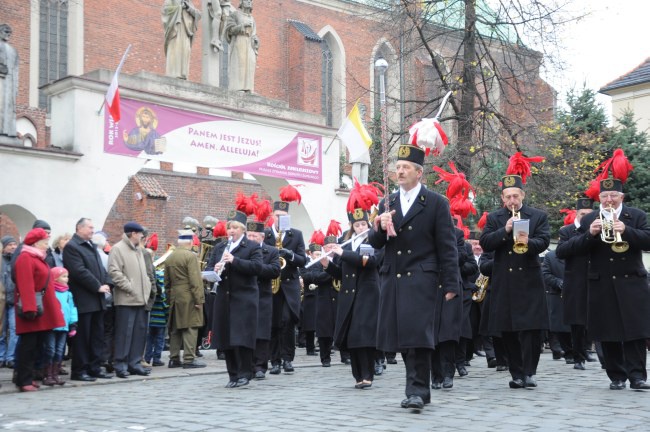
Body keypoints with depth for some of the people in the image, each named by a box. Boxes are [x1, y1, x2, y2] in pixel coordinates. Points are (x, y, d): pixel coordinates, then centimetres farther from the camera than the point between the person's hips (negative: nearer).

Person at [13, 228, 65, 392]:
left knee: (37, 346, 11)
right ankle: (24, 381, -2)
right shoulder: (25, 259, -12)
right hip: (33, 311, -10)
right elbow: (26, 286, -21)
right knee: (28, 346, -6)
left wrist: (54, 307, 17)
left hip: (42, 312, 10)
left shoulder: (38, 259, 20)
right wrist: (30, 309, -29)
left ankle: (27, 378, 17)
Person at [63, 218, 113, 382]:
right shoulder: (71, 247, -10)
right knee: (82, 336, -3)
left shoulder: (91, 246, 17)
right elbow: (80, 272, -19)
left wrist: (107, 283, 0)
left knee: (97, 335, 11)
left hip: (97, 300, 9)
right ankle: (79, 371, 4)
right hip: (83, 300, -9)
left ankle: (95, 368, 17)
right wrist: (98, 287, -16)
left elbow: (100, 267, 18)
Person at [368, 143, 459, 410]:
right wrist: (379, 228, -10)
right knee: (401, 336, 7)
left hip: (421, 278, -5)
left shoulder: (436, 203, 1)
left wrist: (450, 285, -7)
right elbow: (375, 244, 12)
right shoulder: (386, 204, 14)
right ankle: (419, 389, 18)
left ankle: (417, 390, -10)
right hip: (393, 279, 5)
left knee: (417, 334, -14)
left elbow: (447, 248, -2)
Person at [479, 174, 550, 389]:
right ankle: (517, 374, 12)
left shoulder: (538, 216, 7)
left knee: (532, 328, -8)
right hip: (503, 282, 2)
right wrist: (505, 230, -15)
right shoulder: (494, 218, 11)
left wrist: (528, 242, -28)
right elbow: (485, 244, -2)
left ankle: (529, 372, -1)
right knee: (508, 331, 4)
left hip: (529, 280, -2)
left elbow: (544, 241, -7)